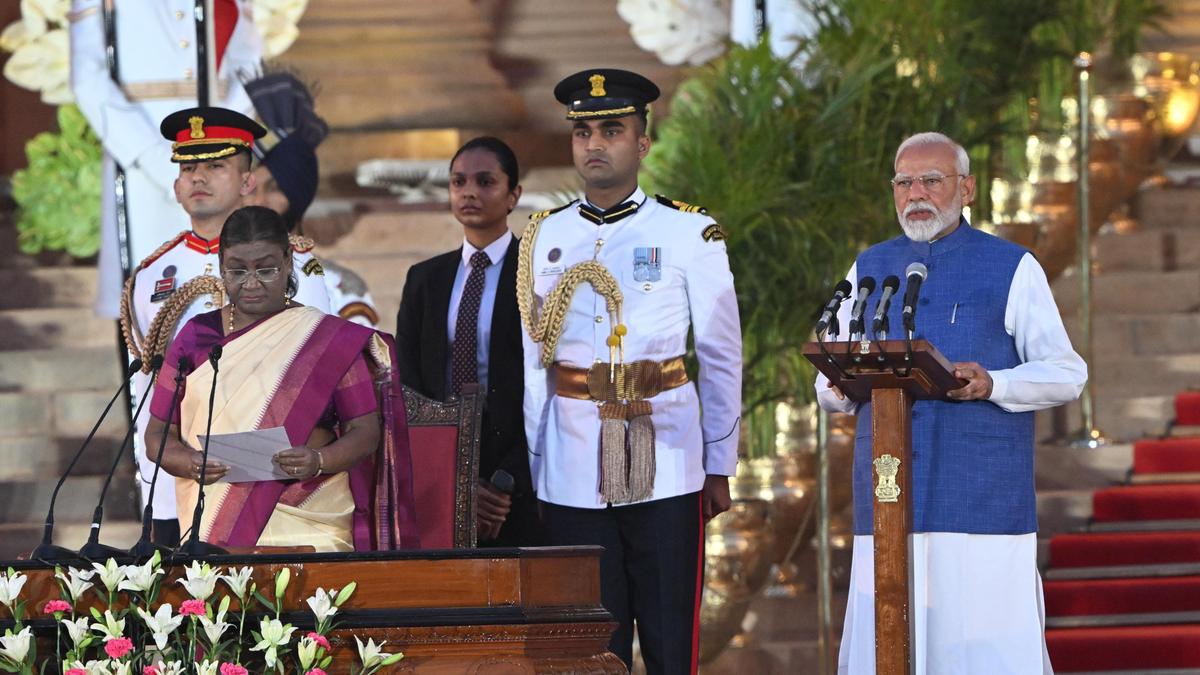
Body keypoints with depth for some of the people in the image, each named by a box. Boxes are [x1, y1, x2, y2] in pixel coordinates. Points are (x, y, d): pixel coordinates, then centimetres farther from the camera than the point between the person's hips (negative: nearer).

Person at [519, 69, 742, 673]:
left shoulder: (690, 233, 1)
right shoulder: (545, 237, 9)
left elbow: (721, 357, 4)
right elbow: (532, 361, 11)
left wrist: (720, 466, 3)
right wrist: (528, 470, 9)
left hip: (664, 464, -2)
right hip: (571, 472, 2)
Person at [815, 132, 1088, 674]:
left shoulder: (1011, 269, 6)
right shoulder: (869, 269, 18)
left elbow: (1066, 374, 3)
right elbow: (828, 384, 18)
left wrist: (992, 385, -16)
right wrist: (842, 387, -7)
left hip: (984, 501, -3)